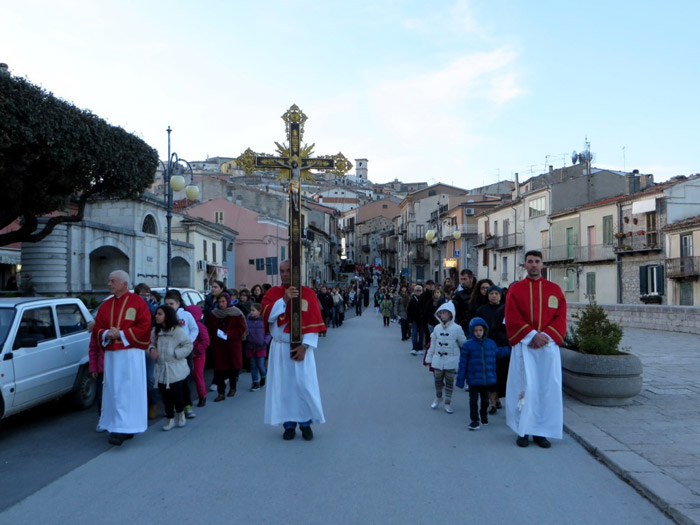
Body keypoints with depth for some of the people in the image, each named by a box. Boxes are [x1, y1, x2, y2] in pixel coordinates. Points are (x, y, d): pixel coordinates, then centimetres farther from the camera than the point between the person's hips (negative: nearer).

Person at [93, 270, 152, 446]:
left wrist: (121, 334, -15)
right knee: (113, 391, 7)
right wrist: (106, 334, -9)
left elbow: (144, 327, -9)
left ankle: (123, 429, -9)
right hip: (110, 354, 6)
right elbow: (97, 328, 13)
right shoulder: (105, 306, 15)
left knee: (126, 391, -8)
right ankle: (124, 427, 16)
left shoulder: (137, 302, -2)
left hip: (130, 354, -6)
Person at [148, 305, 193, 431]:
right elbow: (151, 343, 16)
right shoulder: (155, 331, 5)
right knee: (165, 396, 8)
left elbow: (189, 346, -10)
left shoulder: (177, 331, -13)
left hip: (175, 370, -5)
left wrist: (176, 353, -17)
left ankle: (181, 415, 29)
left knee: (177, 394, 3)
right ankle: (170, 419, 22)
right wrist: (151, 349, -6)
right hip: (161, 369, 5)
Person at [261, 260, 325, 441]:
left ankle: (306, 423, 14)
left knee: (305, 385, 1)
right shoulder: (272, 293, 4)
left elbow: (314, 323, -5)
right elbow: (267, 315, -12)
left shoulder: (308, 293, -1)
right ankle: (289, 424, 15)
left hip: (301, 348, -1)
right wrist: (284, 299, -22)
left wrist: (304, 346, -13)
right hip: (280, 349, 1)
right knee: (284, 386, 5)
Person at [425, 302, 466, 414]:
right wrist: (429, 358, 12)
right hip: (438, 359, 3)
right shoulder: (437, 328, 4)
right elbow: (433, 345, 10)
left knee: (449, 382, 5)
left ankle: (448, 403, 16)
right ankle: (438, 398, 34)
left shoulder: (457, 328, -9)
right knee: (437, 380, 11)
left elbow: (464, 344, -2)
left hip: (451, 360, -3)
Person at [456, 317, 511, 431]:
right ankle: (475, 420, 13)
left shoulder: (490, 343, 1)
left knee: (485, 399, 19)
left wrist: (509, 349, 20)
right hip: (474, 379, -4)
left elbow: (498, 353, 23)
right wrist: (460, 380, -9)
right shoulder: (468, 345, -11)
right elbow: (463, 364, -9)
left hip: (488, 379, 4)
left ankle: (484, 415, 42)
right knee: (474, 400, 1)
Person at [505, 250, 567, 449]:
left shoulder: (554, 289, 10)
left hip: (548, 345, 2)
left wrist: (545, 336, -11)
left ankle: (541, 431, 12)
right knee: (526, 386, -5)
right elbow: (512, 318, -3)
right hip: (524, 345, -2)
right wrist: (532, 335, -14)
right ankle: (523, 431, 6)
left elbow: (560, 318, 3)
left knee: (547, 388, 2)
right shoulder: (515, 289, 5)